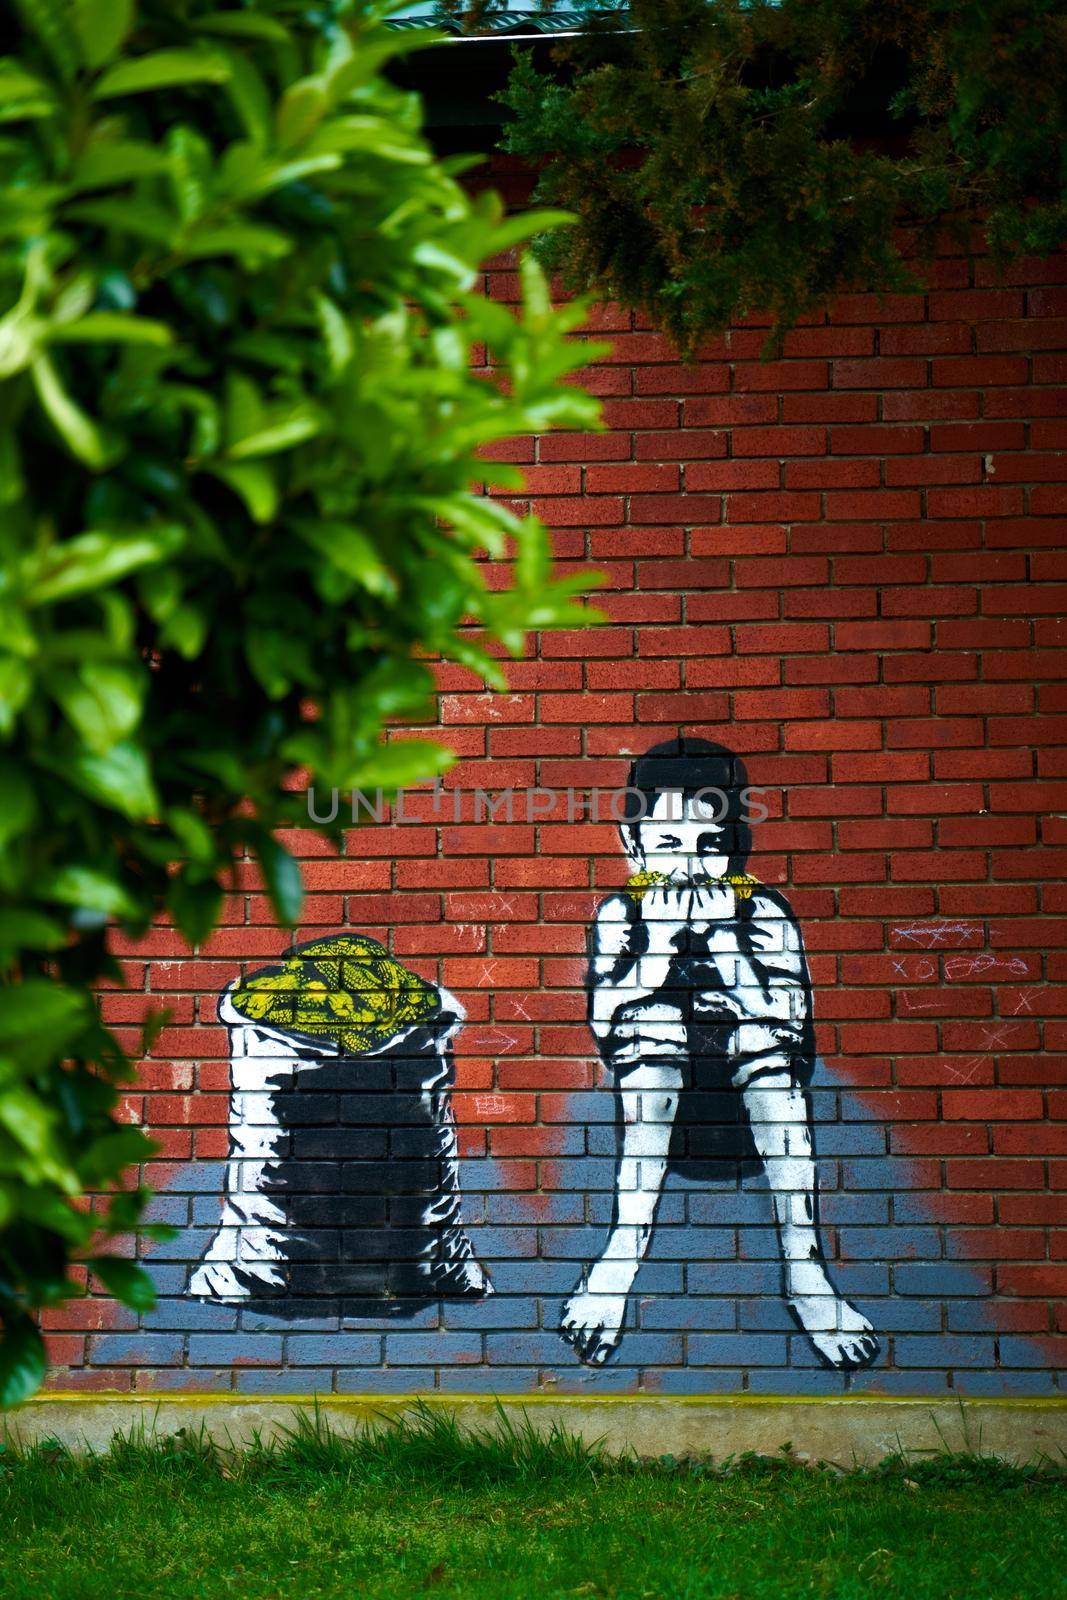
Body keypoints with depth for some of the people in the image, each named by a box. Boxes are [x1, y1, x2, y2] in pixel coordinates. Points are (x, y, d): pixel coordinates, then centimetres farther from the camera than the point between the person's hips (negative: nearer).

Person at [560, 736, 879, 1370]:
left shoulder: (763, 911, 0)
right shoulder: (624, 912, 1)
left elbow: (790, 1019, -13)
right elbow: (608, 1024, -11)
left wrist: (725, 940, -21)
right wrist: (658, 942, -20)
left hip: (750, 1117, 0)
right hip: (655, 1117, 0)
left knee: (764, 1028, -28)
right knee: (656, 1019, -27)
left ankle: (803, 1264, -31)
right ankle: (627, 1244, -31)